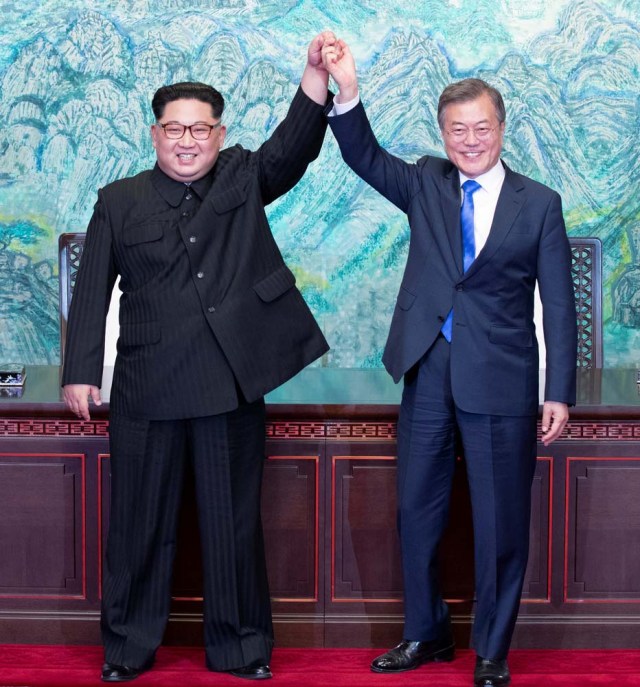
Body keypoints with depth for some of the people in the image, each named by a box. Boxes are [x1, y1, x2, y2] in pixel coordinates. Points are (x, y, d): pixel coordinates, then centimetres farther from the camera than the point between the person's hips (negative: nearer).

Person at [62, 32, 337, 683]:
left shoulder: (245, 179, 7)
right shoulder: (119, 202, 5)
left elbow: (294, 145, -10)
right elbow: (92, 291, 4)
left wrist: (317, 73, -26)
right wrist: (81, 371, -2)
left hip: (232, 385, 0)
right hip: (147, 388, 0)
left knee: (234, 519, 9)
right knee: (140, 520, 9)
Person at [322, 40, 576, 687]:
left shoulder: (539, 204, 1)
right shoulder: (426, 184, 8)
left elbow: (558, 305, -1)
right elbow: (364, 157, -7)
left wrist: (559, 393, -5)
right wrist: (347, 91, -23)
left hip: (500, 383, -2)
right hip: (428, 373, 3)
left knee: (500, 523, 6)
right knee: (417, 512, 12)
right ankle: (426, 634, 30)